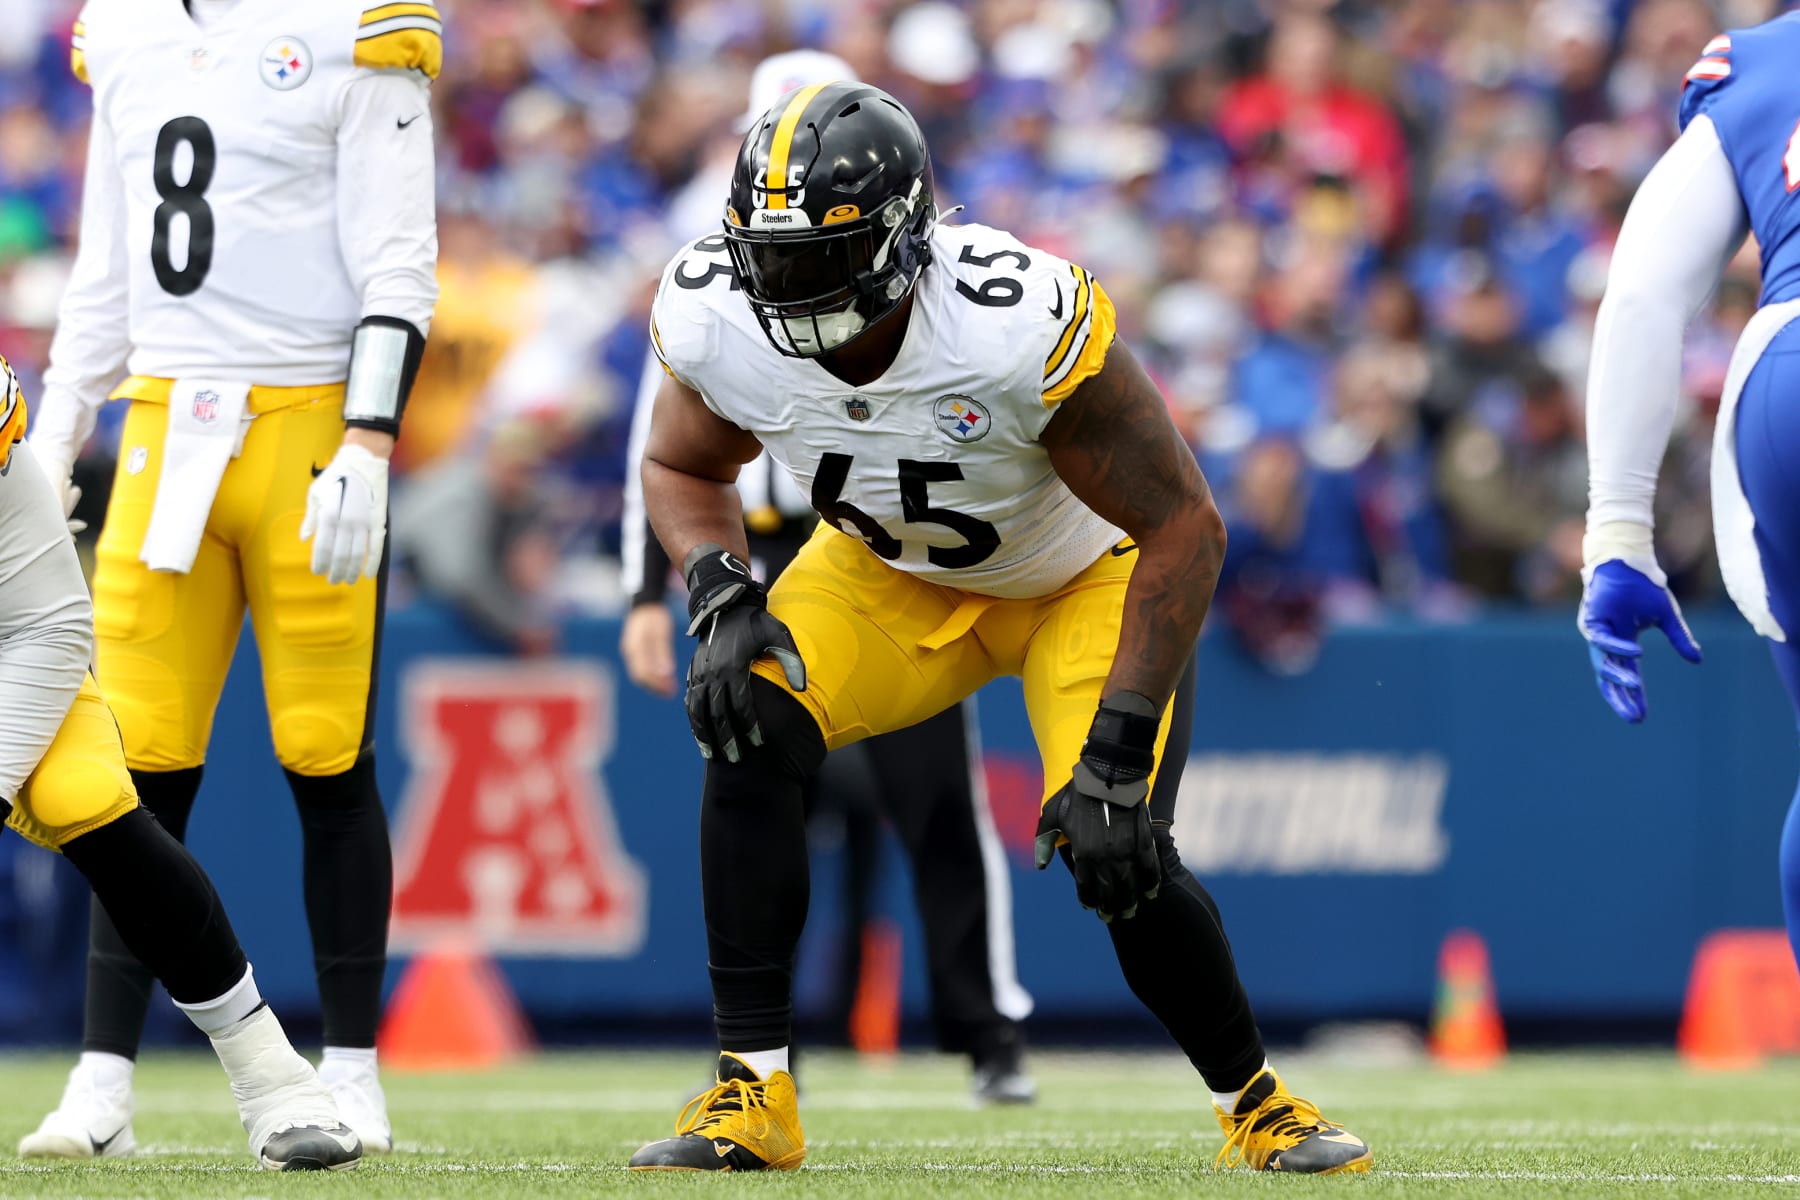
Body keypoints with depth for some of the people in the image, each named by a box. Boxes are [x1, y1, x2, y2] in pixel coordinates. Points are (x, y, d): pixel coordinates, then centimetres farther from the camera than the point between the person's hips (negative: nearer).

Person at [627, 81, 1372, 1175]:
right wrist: (722, 603, -22)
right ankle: (753, 1095, -14)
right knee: (752, 725, -23)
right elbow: (684, 470, -1)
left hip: (1087, 577, -4)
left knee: (1119, 857, -20)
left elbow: (1184, 527, -30)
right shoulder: (717, 321, -25)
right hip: (892, 576, 4)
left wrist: (1116, 752, -34)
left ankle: (1255, 1103, 9)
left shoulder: (1018, 324, -39)